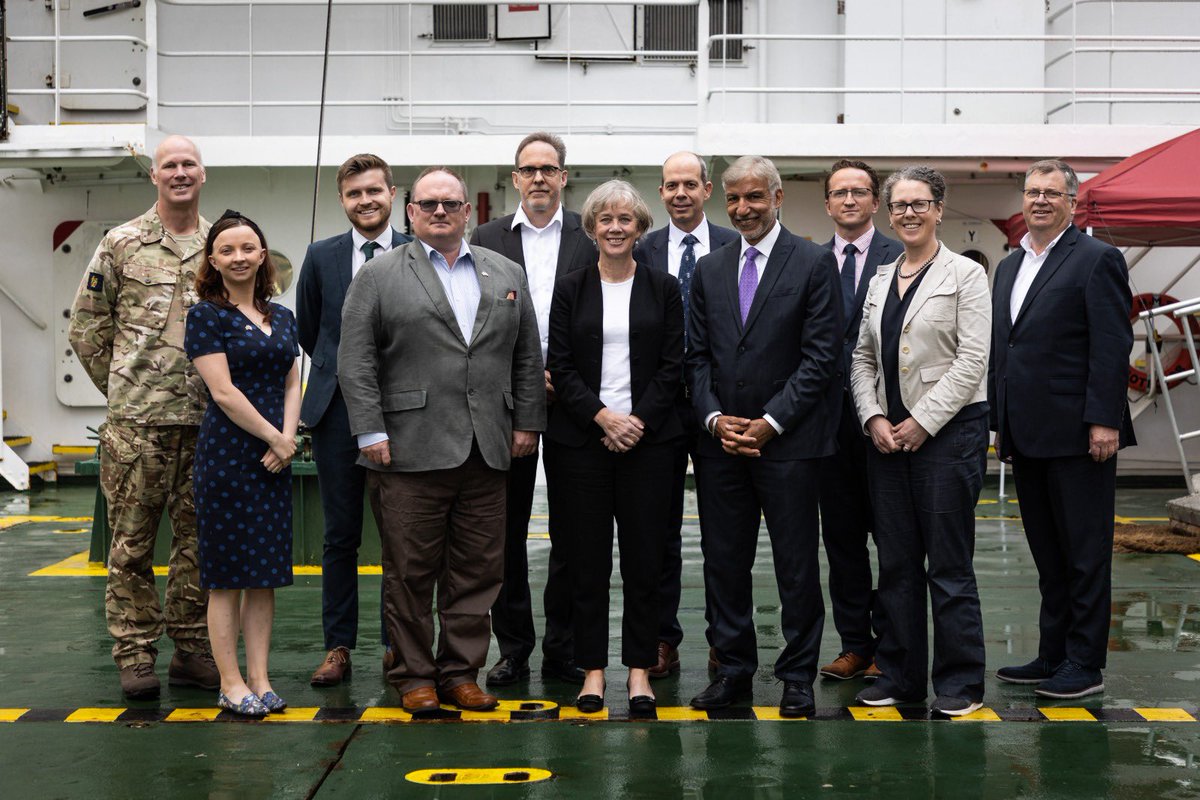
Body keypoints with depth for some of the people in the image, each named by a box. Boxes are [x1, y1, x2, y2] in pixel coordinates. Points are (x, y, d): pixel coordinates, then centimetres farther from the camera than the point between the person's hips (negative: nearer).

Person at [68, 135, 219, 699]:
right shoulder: (121, 244, 3)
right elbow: (86, 328, 7)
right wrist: (123, 388, 6)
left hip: (207, 420, 2)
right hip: (137, 420, -2)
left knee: (199, 538, 7)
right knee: (132, 541, 0)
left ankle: (192, 649, 17)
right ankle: (135, 656, 8)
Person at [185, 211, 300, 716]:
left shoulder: (282, 317, 14)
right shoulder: (206, 315, -4)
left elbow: (291, 384, 14)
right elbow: (223, 391, -11)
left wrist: (288, 437, -3)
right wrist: (273, 437, -10)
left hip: (275, 458, 6)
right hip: (227, 454, -6)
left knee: (265, 572, 7)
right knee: (227, 572, -2)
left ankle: (259, 679, 13)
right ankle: (230, 683, 5)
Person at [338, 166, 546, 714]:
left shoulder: (506, 274, 15)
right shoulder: (379, 276, 4)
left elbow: (528, 357, 16)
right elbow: (355, 360, -2)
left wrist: (527, 423, 8)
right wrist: (370, 431, -9)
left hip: (486, 453, 3)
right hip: (410, 450, -3)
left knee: (478, 569, 6)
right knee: (410, 570, 1)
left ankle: (461, 672, 16)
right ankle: (414, 675, 12)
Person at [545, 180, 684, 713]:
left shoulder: (663, 289, 8)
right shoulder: (570, 290, 7)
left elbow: (673, 366, 3)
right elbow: (561, 367, 1)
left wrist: (638, 420, -10)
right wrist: (603, 416, -11)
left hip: (647, 436, 0)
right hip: (581, 439, 0)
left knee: (644, 558, 1)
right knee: (587, 559, 2)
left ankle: (639, 670, 9)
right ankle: (592, 669, 10)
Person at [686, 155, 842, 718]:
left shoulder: (814, 264, -2)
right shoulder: (709, 270, 12)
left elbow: (821, 355, -8)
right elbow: (697, 355, 11)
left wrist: (769, 422, -12)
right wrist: (714, 417, -5)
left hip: (787, 440, -4)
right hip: (721, 441, 4)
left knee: (796, 563, 3)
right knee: (723, 561, 8)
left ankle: (798, 677, 13)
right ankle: (734, 668, 19)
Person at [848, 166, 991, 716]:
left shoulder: (964, 275, -3)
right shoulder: (880, 280, 14)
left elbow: (972, 360, -9)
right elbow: (863, 358, 13)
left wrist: (922, 422, -13)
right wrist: (874, 418, -2)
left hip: (948, 430, -5)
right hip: (887, 435, 5)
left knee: (949, 563, -2)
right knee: (895, 561, 9)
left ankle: (960, 683, 7)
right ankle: (900, 675, 17)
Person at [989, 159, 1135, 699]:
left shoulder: (1097, 260, -6)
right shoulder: (1009, 267, 17)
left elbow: (1112, 347, -12)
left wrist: (1104, 421, -18)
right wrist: (1000, 422, 16)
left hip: (1077, 434, -7)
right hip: (1027, 437, 8)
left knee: (1085, 554, 0)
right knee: (1048, 555, 14)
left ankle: (1084, 665, 6)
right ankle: (1053, 655, 21)